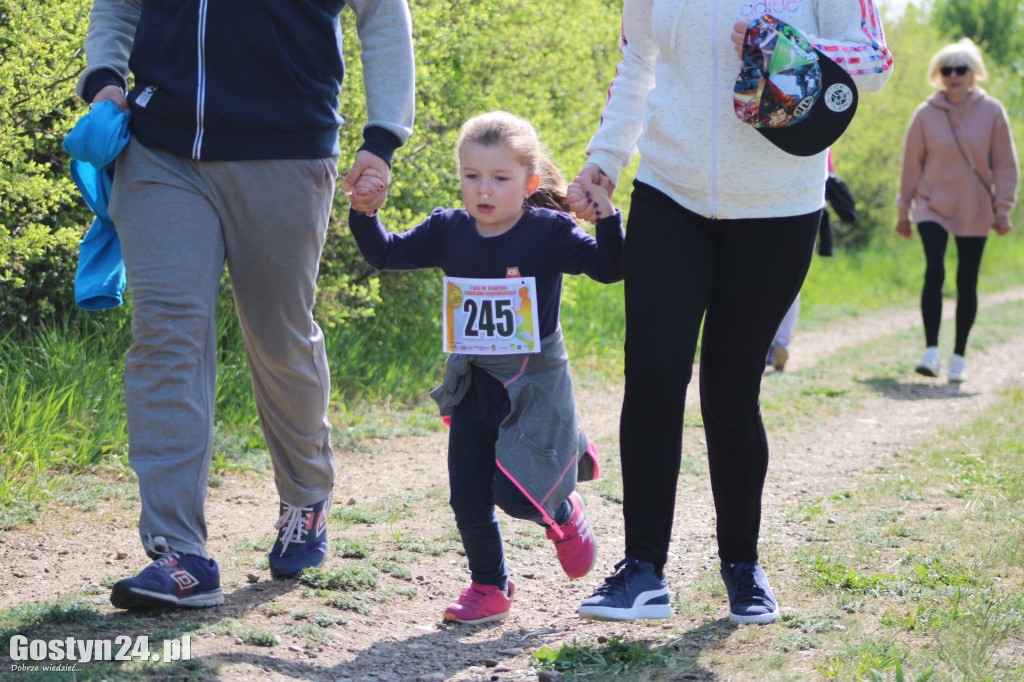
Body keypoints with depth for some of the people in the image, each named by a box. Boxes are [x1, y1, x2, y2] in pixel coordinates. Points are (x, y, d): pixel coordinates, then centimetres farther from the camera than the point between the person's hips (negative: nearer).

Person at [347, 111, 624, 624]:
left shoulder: (549, 233, -11)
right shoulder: (447, 231, 0)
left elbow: (610, 269, -12)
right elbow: (387, 254, 8)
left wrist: (606, 220, -27)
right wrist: (364, 214, -7)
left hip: (535, 385, -4)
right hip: (472, 388, 4)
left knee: (515, 493, -13)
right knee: (468, 500, 4)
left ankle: (562, 513, 22)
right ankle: (489, 586, 24)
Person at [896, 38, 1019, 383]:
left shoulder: (991, 111, -4)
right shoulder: (926, 114, -4)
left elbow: (1005, 164, 1)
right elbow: (912, 164, 3)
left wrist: (1003, 208, -4)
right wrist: (904, 210, 5)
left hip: (975, 212, 1)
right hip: (933, 208, -1)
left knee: (967, 284, 5)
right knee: (934, 272, -18)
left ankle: (959, 356, 16)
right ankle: (931, 350, -16)